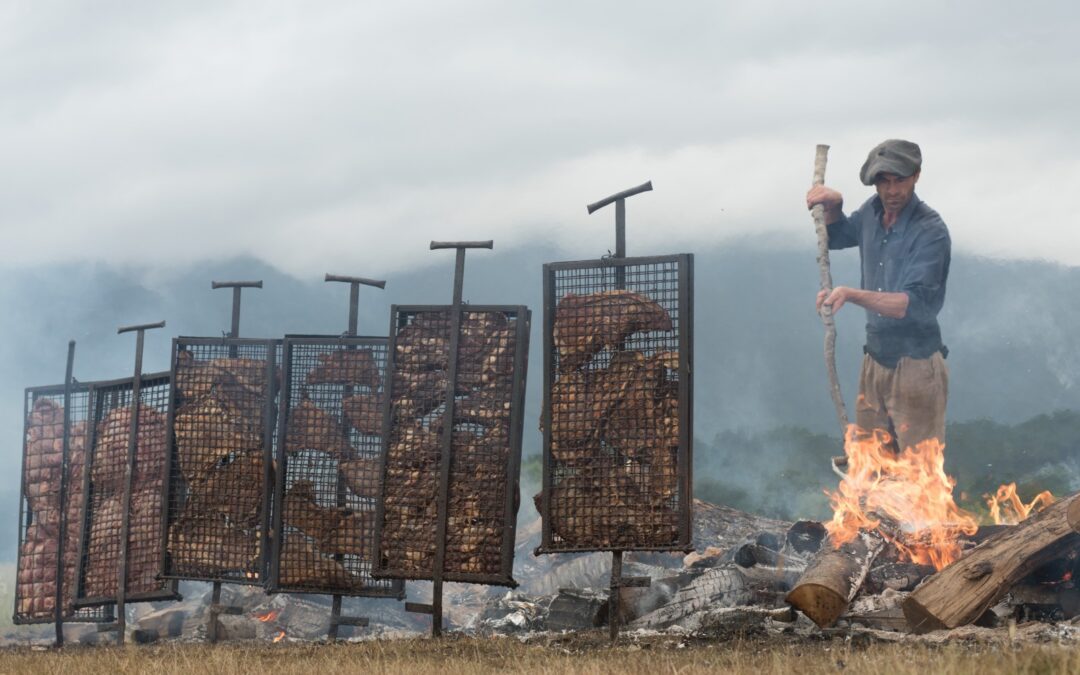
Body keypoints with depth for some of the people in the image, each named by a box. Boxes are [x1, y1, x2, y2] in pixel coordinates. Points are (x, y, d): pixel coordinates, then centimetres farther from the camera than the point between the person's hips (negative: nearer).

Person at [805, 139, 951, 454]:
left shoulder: (930, 231, -16)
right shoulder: (872, 213, 6)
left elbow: (916, 304, -26)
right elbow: (836, 237, 29)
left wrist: (852, 294, -36)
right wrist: (833, 206, 7)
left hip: (915, 365, -7)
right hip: (875, 359, 7)